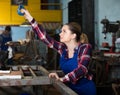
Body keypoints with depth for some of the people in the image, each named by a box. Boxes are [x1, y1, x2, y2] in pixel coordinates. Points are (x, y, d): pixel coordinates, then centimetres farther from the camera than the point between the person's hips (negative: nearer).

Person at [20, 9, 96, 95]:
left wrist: (61, 79, -40)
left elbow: (81, 69, -28)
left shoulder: (85, 48, -16)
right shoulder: (62, 48, -2)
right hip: (70, 87, 5)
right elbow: (44, 36, -3)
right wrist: (30, 18, -8)